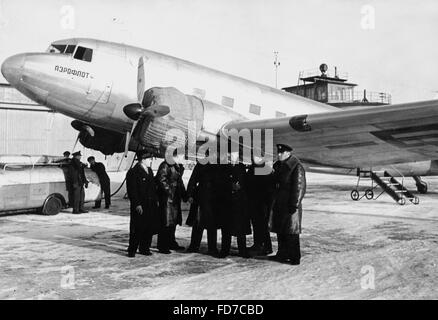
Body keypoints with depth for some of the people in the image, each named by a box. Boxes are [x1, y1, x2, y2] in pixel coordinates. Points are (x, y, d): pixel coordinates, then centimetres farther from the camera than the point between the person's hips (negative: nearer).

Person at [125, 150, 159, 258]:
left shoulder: (149, 170, 15)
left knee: (150, 228, 9)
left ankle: (144, 248, 21)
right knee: (137, 229, -2)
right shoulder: (133, 172, -10)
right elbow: (132, 190, -13)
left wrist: (156, 200, 14)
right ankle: (132, 250, 10)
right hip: (139, 206, -7)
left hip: (151, 205, 7)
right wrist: (137, 204, -17)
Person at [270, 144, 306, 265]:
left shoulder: (296, 167, -13)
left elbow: (300, 187, -17)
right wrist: (274, 202, 16)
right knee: (280, 231, 14)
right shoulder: (278, 165, 12)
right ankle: (283, 254, 25)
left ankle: (294, 257, 6)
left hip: (290, 206, -8)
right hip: (279, 205, 8)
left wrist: (294, 205, -20)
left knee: (291, 232, -3)